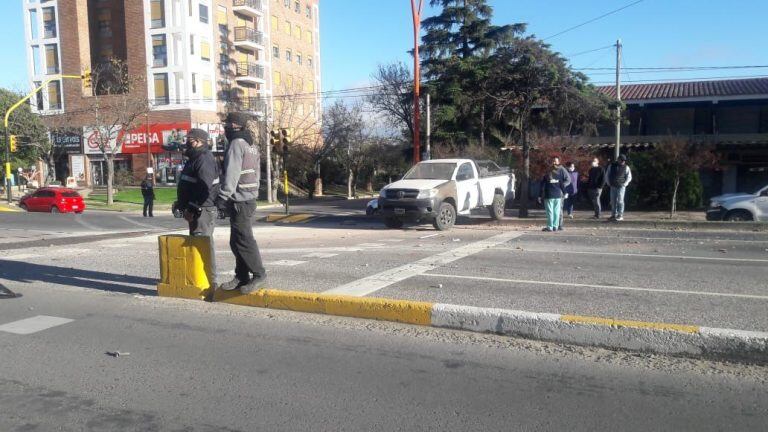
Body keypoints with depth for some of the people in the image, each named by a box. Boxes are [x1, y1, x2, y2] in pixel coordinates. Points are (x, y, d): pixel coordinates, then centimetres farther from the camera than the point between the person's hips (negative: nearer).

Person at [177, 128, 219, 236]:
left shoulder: (205, 160, -16)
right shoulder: (195, 158, 18)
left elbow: (204, 188, -26)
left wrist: (191, 209, -25)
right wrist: (182, 205, 25)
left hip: (202, 210, -11)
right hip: (195, 209, 11)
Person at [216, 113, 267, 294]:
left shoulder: (236, 144, -12)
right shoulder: (252, 145, 18)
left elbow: (231, 174, -21)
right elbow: (256, 174, 21)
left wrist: (223, 197, -22)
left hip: (239, 201, -10)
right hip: (249, 198, 10)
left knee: (243, 240, -5)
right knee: (236, 241, 14)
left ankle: (259, 275, -1)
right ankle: (241, 277, 18)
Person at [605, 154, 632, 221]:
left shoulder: (626, 167, 3)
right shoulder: (612, 166, 8)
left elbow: (629, 177, 7)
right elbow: (607, 175, 14)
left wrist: (624, 184, -4)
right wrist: (609, 183, 4)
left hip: (621, 186, -3)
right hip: (613, 187, 3)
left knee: (620, 200, -10)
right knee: (613, 201, 4)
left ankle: (620, 215, -9)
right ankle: (613, 215, 10)